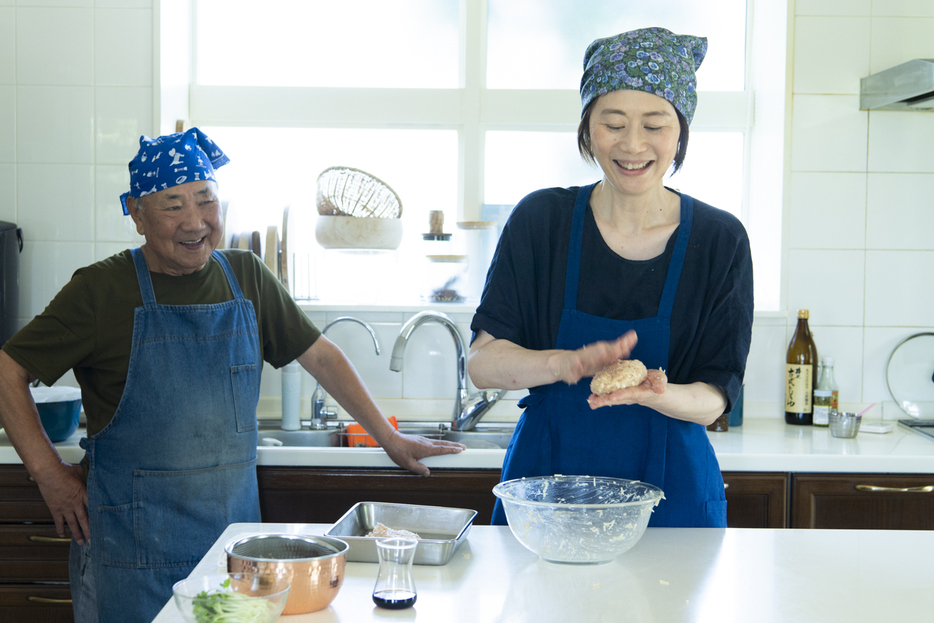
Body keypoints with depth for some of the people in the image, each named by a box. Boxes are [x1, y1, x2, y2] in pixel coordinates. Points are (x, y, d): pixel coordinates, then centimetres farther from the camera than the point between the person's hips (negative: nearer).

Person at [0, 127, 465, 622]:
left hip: (235, 527, 4)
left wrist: (389, 437, 13)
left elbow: (319, 356, 13)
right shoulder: (101, 290, -6)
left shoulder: (246, 277, 5)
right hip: (133, 545, -3)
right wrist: (49, 472, -6)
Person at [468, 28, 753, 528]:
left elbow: (713, 401, -8)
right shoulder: (540, 220, -4)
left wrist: (658, 395, -30)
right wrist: (565, 363, -29)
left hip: (670, 492, 0)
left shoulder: (720, 240, -6)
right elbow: (482, 363, -10)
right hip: (545, 480, 1)